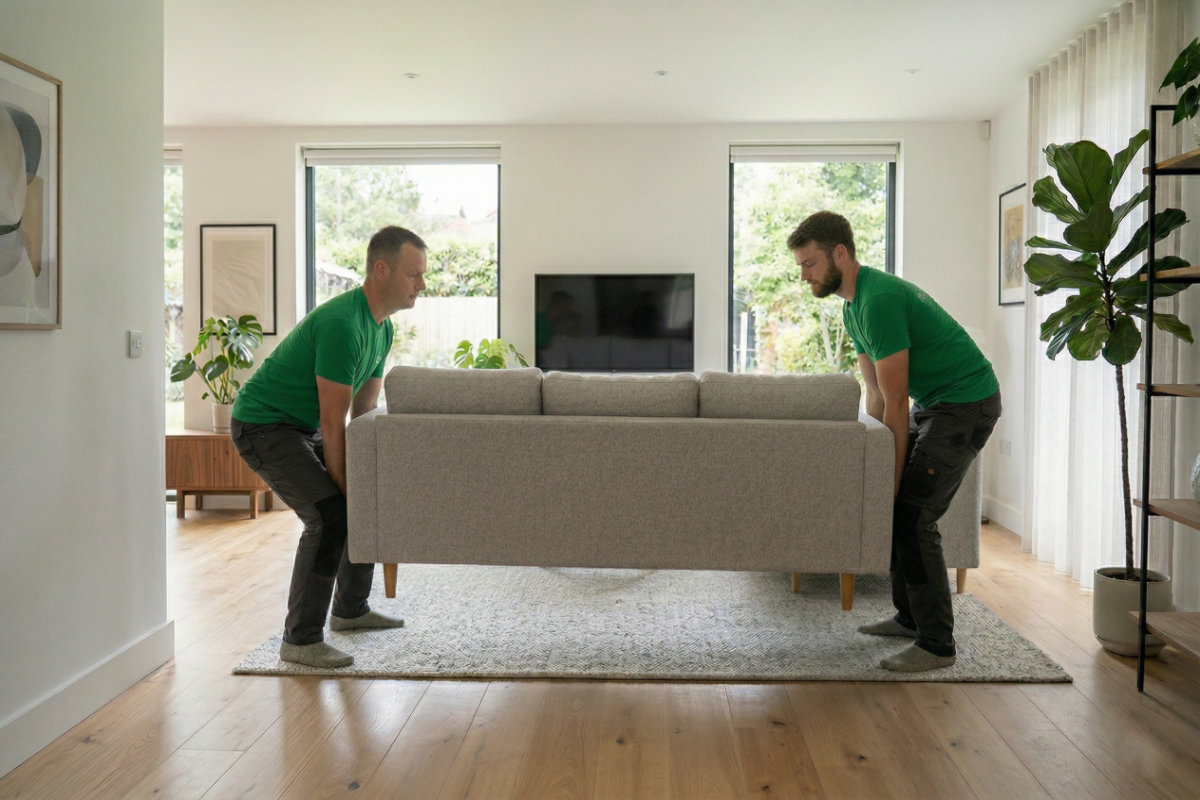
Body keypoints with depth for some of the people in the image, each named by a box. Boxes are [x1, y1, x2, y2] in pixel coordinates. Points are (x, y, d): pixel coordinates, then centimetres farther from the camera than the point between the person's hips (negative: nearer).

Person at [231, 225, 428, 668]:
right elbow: (333, 423, -26)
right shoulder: (341, 323, -29)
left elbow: (364, 412, 7)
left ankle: (350, 610, 28)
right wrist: (345, 487, -20)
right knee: (331, 514, -23)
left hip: (302, 427, 10)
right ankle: (300, 640, -10)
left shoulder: (382, 328, 3)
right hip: (262, 425, -10)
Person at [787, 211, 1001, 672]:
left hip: (966, 403, -10)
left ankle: (936, 644, -4)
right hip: (932, 402, 10)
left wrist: (890, 479, -18)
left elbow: (895, 404, -24)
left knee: (911, 515, -14)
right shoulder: (853, 306, 7)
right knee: (894, 506, 12)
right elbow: (876, 395, 11)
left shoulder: (879, 300, -25)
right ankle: (910, 616, 24)